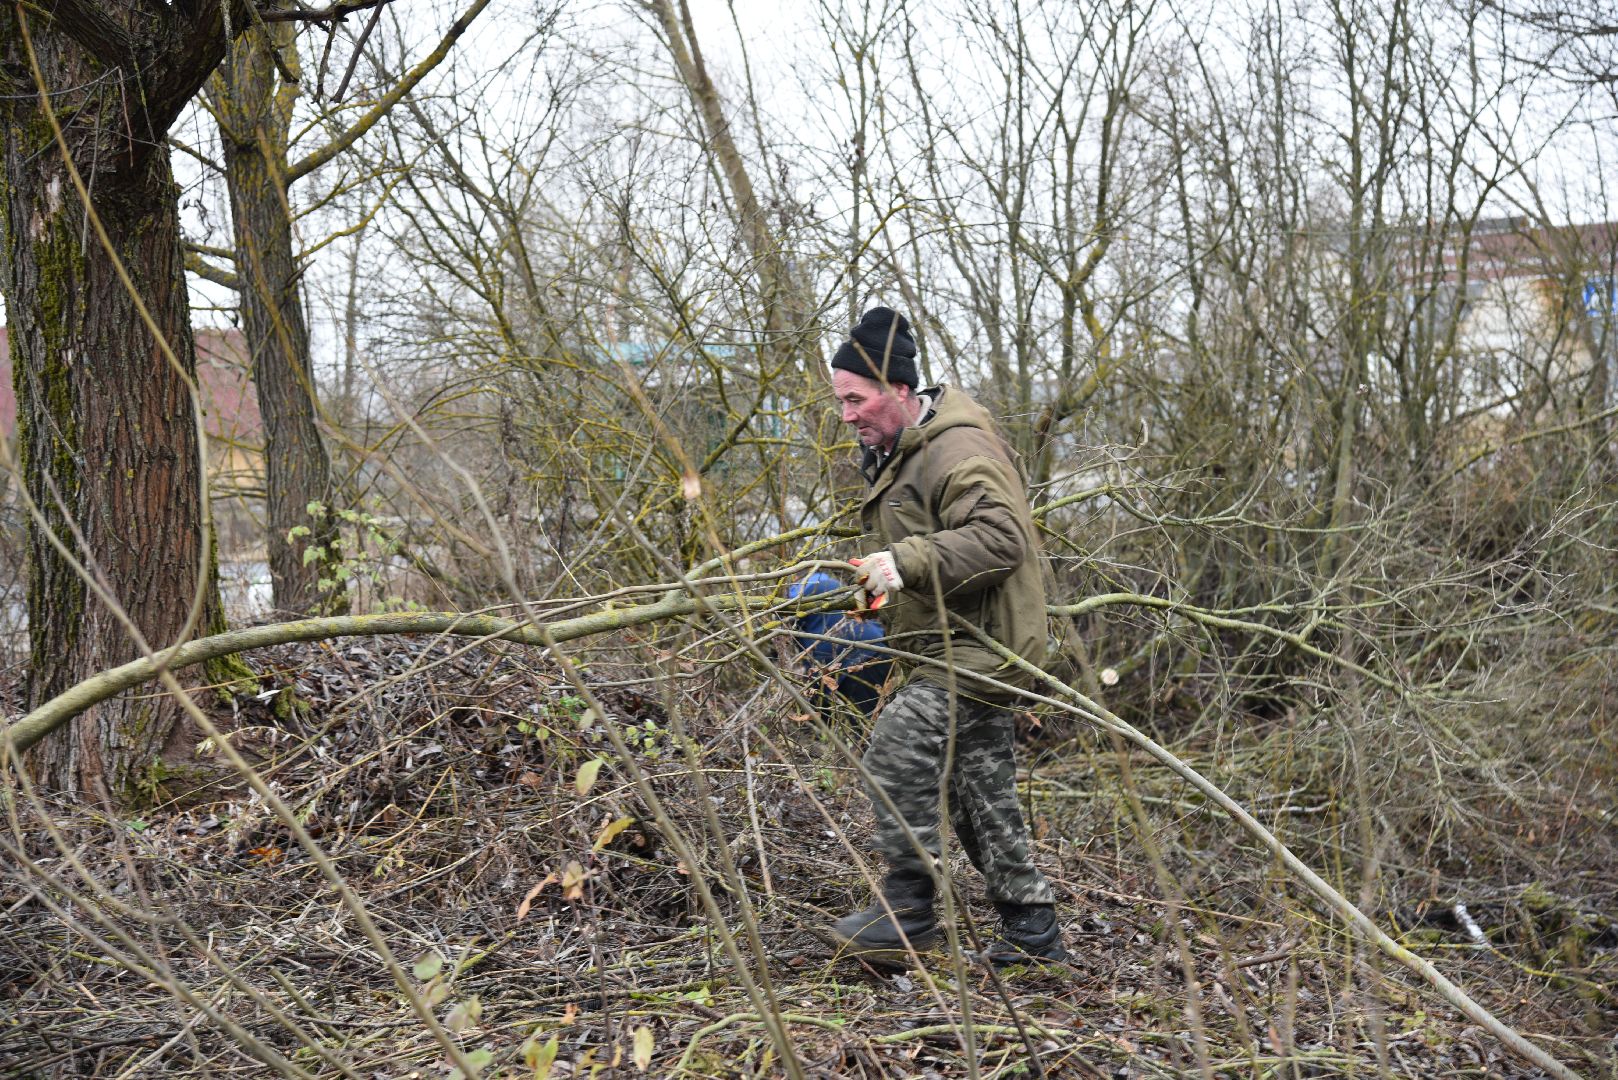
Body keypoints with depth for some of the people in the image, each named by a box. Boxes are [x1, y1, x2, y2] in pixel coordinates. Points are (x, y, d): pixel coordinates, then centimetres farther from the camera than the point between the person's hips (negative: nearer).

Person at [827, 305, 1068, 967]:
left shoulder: (960, 449, -17)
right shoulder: (897, 456, 18)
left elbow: (999, 538, -29)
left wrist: (907, 563, -33)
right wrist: (879, 582, 15)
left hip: (977, 646, -11)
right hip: (953, 649, 11)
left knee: (895, 751, -17)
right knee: (979, 792, 13)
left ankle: (908, 909, -6)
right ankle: (1032, 930, 21)